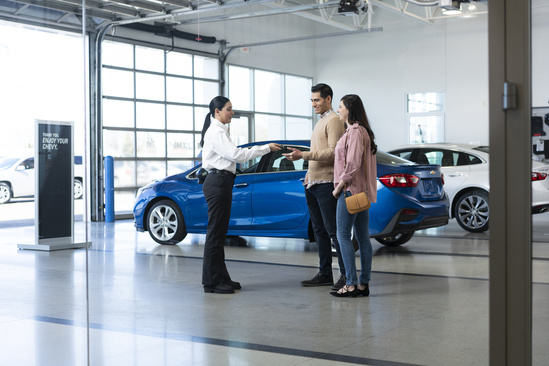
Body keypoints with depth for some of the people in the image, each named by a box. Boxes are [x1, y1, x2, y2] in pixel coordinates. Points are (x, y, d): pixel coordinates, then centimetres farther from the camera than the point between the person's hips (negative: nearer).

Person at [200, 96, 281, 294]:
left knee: (219, 233, 12)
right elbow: (236, 154, -20)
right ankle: (211, 281, -2)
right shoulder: (216, 131, -11)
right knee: (215, 232, -7)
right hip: (217, 182, -10)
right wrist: (267, 148, -15)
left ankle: (221, 278, 17)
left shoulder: (219, 130, 21)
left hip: (221, 182, 10)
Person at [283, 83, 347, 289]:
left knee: (332, 229, -9)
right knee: (320, 230, 11)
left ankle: (346, 274, -4)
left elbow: (333, 152, -19)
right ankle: (325, 274, 17)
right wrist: (310, 174, 16)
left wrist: (303, 155, -23)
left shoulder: (334, 120, -8)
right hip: (313, 184, 10)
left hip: (326, 184, -10)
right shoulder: (321, 122, 21)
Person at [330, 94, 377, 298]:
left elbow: (353, 164, -21)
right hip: (362, 192, 10)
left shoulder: (355, 131, -14)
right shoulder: (361, 131, 18)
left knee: (343, 236, -7)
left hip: (351, 190, -10)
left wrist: (339, 187, -13)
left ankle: (352, 284, -7)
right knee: (362, 237, 8)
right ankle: (364, 284, 11)